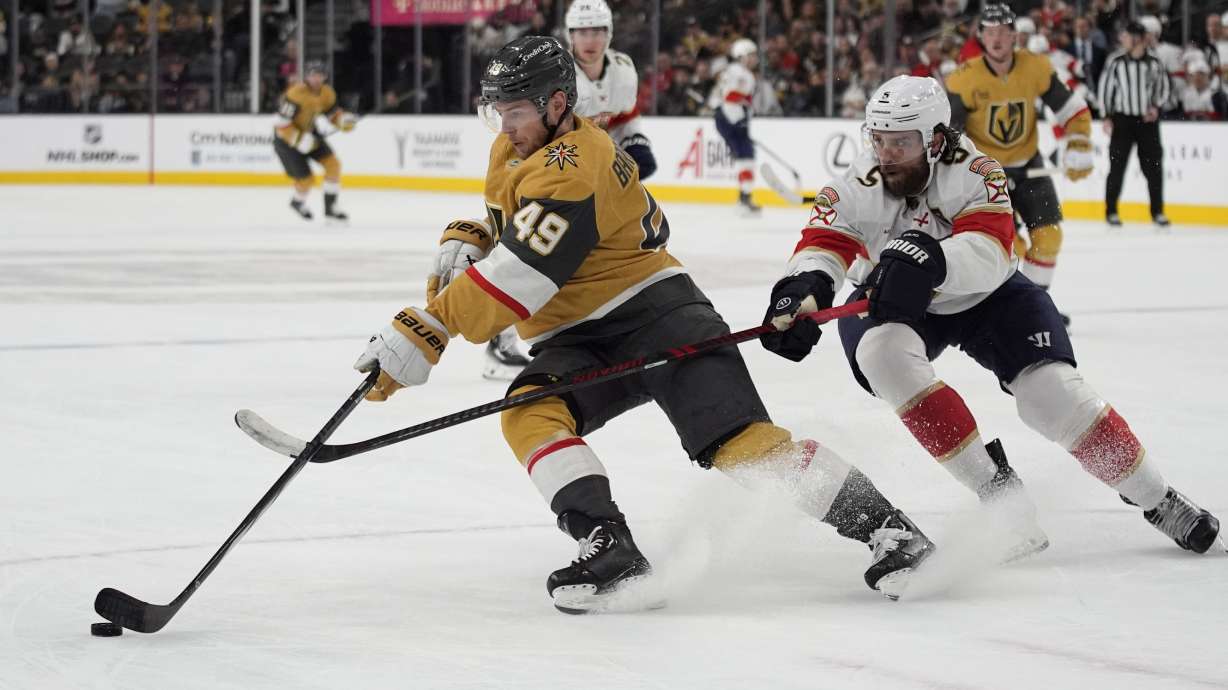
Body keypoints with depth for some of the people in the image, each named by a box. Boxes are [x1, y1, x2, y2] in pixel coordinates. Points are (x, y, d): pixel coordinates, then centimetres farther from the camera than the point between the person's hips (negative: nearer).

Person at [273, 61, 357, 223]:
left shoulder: (327, 94, -6)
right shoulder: (295, 94, -29)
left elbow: (333, 114, 7)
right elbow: (282, 125, -28)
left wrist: (345, 120, -14)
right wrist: (300, 139, -35)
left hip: (311, 134, 7)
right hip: (286, 138, -7)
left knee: (333, 163, -9)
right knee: (305, 179, -8)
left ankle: (330, 207, 3)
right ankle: (298, 202, 28)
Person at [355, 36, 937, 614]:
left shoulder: (568, 175, -23)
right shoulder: (515, 148, 9)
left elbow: (514, 280, -31)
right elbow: (505, 222, 31)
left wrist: (424, 334, -32)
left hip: (656, 312, -8)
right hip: (577, 341, 9)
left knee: (737, 440, -22)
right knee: (528, 414, -23)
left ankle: (886, 528, -14)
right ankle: (612, 552, -32)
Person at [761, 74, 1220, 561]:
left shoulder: (975, 172, -26)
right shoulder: (856, 189, -22)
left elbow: (990, 253, -41)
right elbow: (821, 247, -32)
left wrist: (931, 259, -61)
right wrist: (800, 291, -56)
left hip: (984, 297, -1)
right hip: (890, 303, 1)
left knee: (1051, 392, -17)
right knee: (884, 355, -32)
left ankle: (1155, 500, 4)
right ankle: (998, 490, -26)